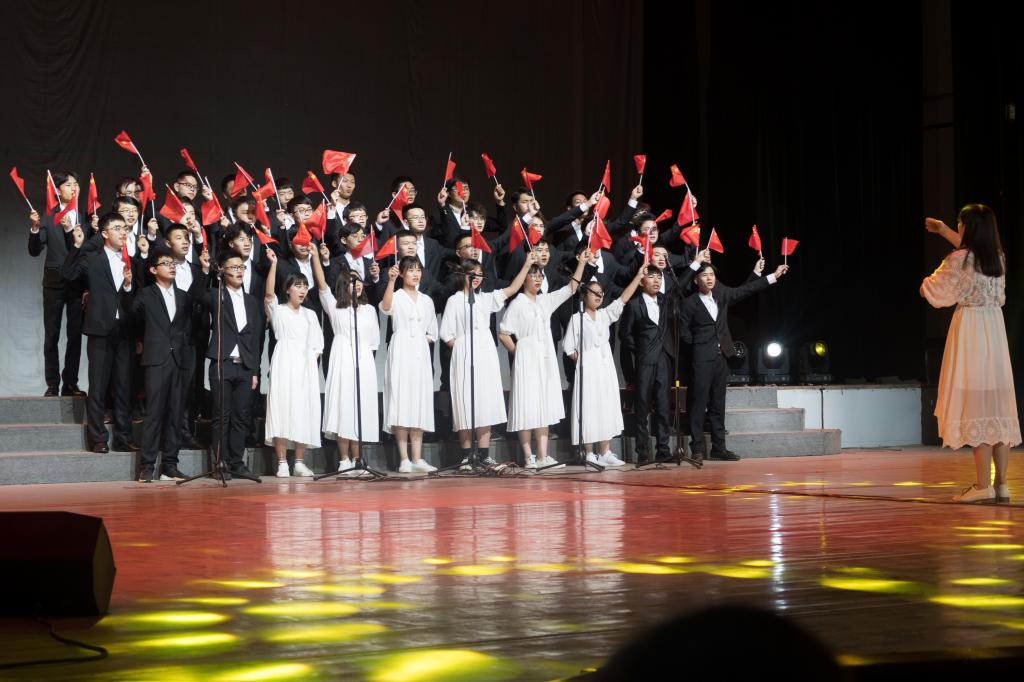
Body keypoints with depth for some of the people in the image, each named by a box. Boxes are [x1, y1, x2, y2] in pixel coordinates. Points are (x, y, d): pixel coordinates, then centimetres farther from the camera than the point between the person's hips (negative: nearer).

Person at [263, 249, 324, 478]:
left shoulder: (310, 314, 18)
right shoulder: (277, 310, 5)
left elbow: (318, 343, 18)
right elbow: (269, 293, -15)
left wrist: (313, 359, 0)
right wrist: (273, 264, -22)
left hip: (306, 366, 4)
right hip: (284, 364, -4)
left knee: (304, 411, 1)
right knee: (281, 409, -10)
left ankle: (299, 462, 5)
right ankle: (282, 463, -10)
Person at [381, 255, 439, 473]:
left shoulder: (426, 300, 16)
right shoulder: (396, 296, 0)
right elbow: (385, 308, -25)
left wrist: (425, 341, 4)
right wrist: (391, 280, -37)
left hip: (421, 354, 5)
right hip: (401, 351, -5)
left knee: (420, 404, 2)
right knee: (401, 403, -9)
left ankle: (417, 459, 4)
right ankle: (404, 459, -9)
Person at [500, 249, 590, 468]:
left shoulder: (546, 300, 13)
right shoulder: (517, 304, -3)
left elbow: (571, 288, 11)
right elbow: (504, 335, -4)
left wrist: (581, 263, 5)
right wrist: (518, 353, 0)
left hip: (546, 360, 6)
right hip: (527, 360, -6)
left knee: (544, 408, 4)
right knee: (527, 408, -6)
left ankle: (542, 456, 4)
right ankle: (529, 457, -5)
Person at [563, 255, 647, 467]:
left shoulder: (605, 315, 11)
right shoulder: (577, 318, -4)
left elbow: (623, 299, 3)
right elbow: (569, 347, -5)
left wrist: (639, 275, -2)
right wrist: (584, 361, -5)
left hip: (606, 369, 6)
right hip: (588, 370, -6)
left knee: (607, 409, 5)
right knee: (590, 409, -4)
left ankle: (605, 453, 8)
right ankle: (589, 455, 0)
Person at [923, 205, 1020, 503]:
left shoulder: (959, 260, -11)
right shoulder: (998, 257, 9)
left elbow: (933, 291, 3)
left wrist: (926, 283, 26)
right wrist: (943, 230, 43)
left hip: (970, 330, -6)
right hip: (995, 330, 6)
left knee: (975, 406, -7)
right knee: (998, 403, 8)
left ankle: (983, 485, -10)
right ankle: (1001, 483, 9)